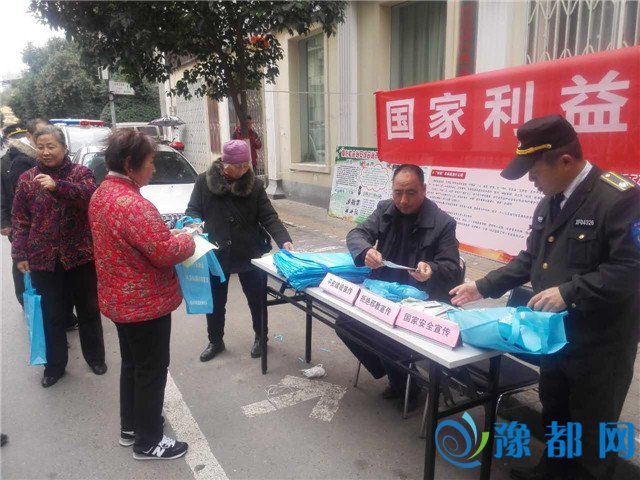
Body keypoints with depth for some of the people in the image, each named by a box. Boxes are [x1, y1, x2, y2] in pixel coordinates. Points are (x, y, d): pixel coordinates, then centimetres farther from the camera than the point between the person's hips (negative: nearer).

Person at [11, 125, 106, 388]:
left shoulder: (80, 173, -2)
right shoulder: (27, 178, 5)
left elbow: (90, 195, -22)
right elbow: (19, 219, 5)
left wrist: (57, 186, -37)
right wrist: (20, 253, -1)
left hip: (80, 254, -1)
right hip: (43, 258, 2)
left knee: (88, 310, 13)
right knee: (52, 315, 11)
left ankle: (95, 357, 31)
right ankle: (55, 365, 27)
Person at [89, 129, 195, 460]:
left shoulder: (102, 194, 5)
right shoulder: (132, 203, -28)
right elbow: (164, 253, -28)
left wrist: (167, 233, 6)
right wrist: (186, 240, -9)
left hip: (119, 299, 10)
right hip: (144, 302, -10)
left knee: (132, 364, 23)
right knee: (151, 370, 6)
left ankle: (130, 427, 39)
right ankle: (147, 443, 22)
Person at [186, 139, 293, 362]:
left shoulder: (255, 184, -5)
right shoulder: (204, 181, -6)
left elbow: (268, 217, -8)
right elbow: (193, 209, 3)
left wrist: (284, 240, -23)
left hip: (249, 254, 0)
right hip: (216, 254, 1)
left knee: (257, 299, 13)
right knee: (215, 302, 15)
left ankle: (260, 337, 36)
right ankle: (215, 341, 37)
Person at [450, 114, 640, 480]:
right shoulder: (549, 204, 6)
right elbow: (531, 259, 13)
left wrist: (569, 292, -28)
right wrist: (485, 287, 7)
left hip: (600, 344, -7)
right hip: (555, 335, 8)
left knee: (592, 432, 11)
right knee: (554, 417, 24)